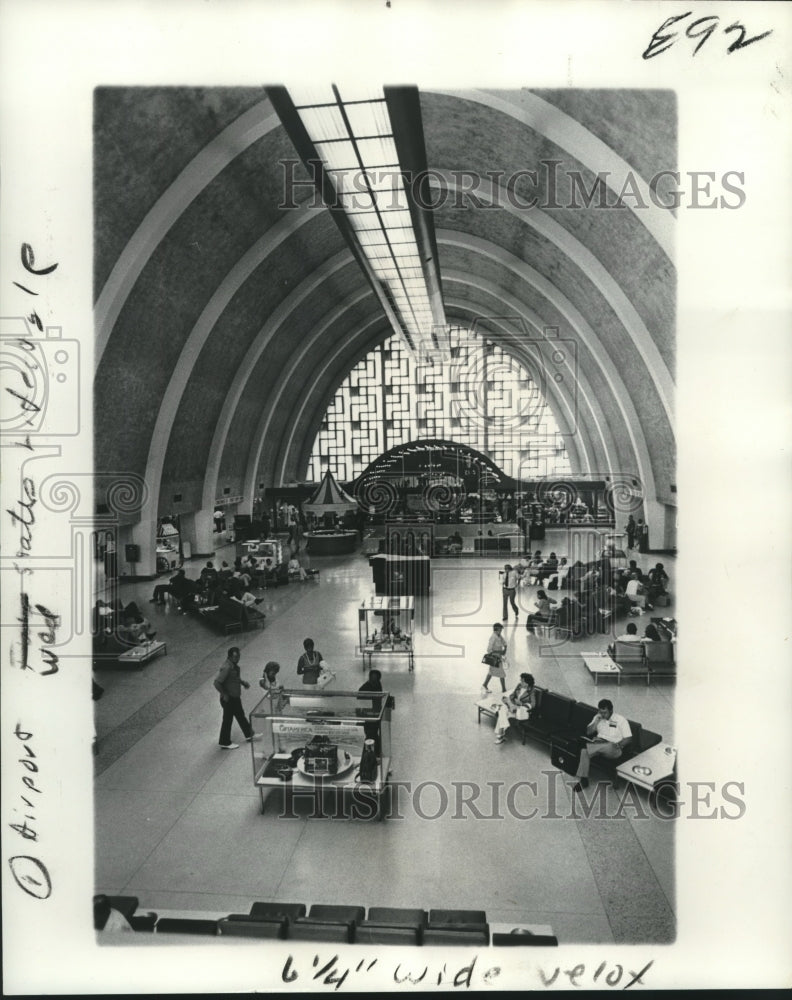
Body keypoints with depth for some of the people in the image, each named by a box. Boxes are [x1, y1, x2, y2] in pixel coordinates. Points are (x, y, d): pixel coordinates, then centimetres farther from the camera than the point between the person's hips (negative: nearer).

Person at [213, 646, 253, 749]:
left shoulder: (235, 665, 1)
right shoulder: (226, 668, -27)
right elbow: (217, 683, -31)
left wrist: (243, 682, 6)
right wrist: (224, 694, -22)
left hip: (235, 698, 9)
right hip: (228, 699, -9)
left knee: (241, 716, 23)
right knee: (227, 720, 6)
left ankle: (249, 735, 39)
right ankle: (224, 743, 22)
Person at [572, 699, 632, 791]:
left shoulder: (621, 720, -2)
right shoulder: (597, 718, 13)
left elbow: (628, 738, -5)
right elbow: (588, 732, 8)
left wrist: (617, 745, -20)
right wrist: (597, 720, -4)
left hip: (613, 748, -4)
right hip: (598, 744, 4)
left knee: (610, 746, -42)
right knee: (584, 751, -29)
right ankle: (583, 779, -25)